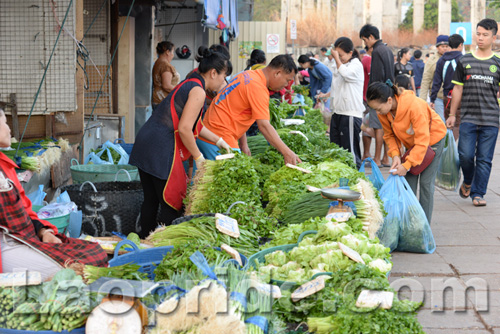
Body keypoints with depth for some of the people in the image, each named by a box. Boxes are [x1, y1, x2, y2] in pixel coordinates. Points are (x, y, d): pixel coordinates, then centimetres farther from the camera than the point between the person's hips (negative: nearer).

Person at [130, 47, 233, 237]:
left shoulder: (188, 85, 20)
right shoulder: (198, 91, -11)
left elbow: (194, 124, 31)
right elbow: (184, 129, -18)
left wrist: (218, 141, 34)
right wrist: (199, 158, -8)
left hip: (145, 143, 10)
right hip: (161, 149, -10)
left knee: (151, 200, 15)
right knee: (171, 203, -3)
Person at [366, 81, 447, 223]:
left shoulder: (414, 106, -38)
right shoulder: (383, 111, -18)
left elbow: (422, 140, -34)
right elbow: (389, 134, -2)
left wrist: (407, 165, -36)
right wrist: (395, 154, -20)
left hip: (432, 139, -6)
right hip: (412, 143, 6)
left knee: (426, 182, -9)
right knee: (409, 180, -2)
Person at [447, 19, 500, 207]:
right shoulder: (464, 61, 9)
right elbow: (458, 89, 13)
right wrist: (452, 115, 12)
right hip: (468, 118, 0)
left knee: (484, 159, 0)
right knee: (465, 155, -6)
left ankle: (477, 194, 9)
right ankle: (467, 182, 22)